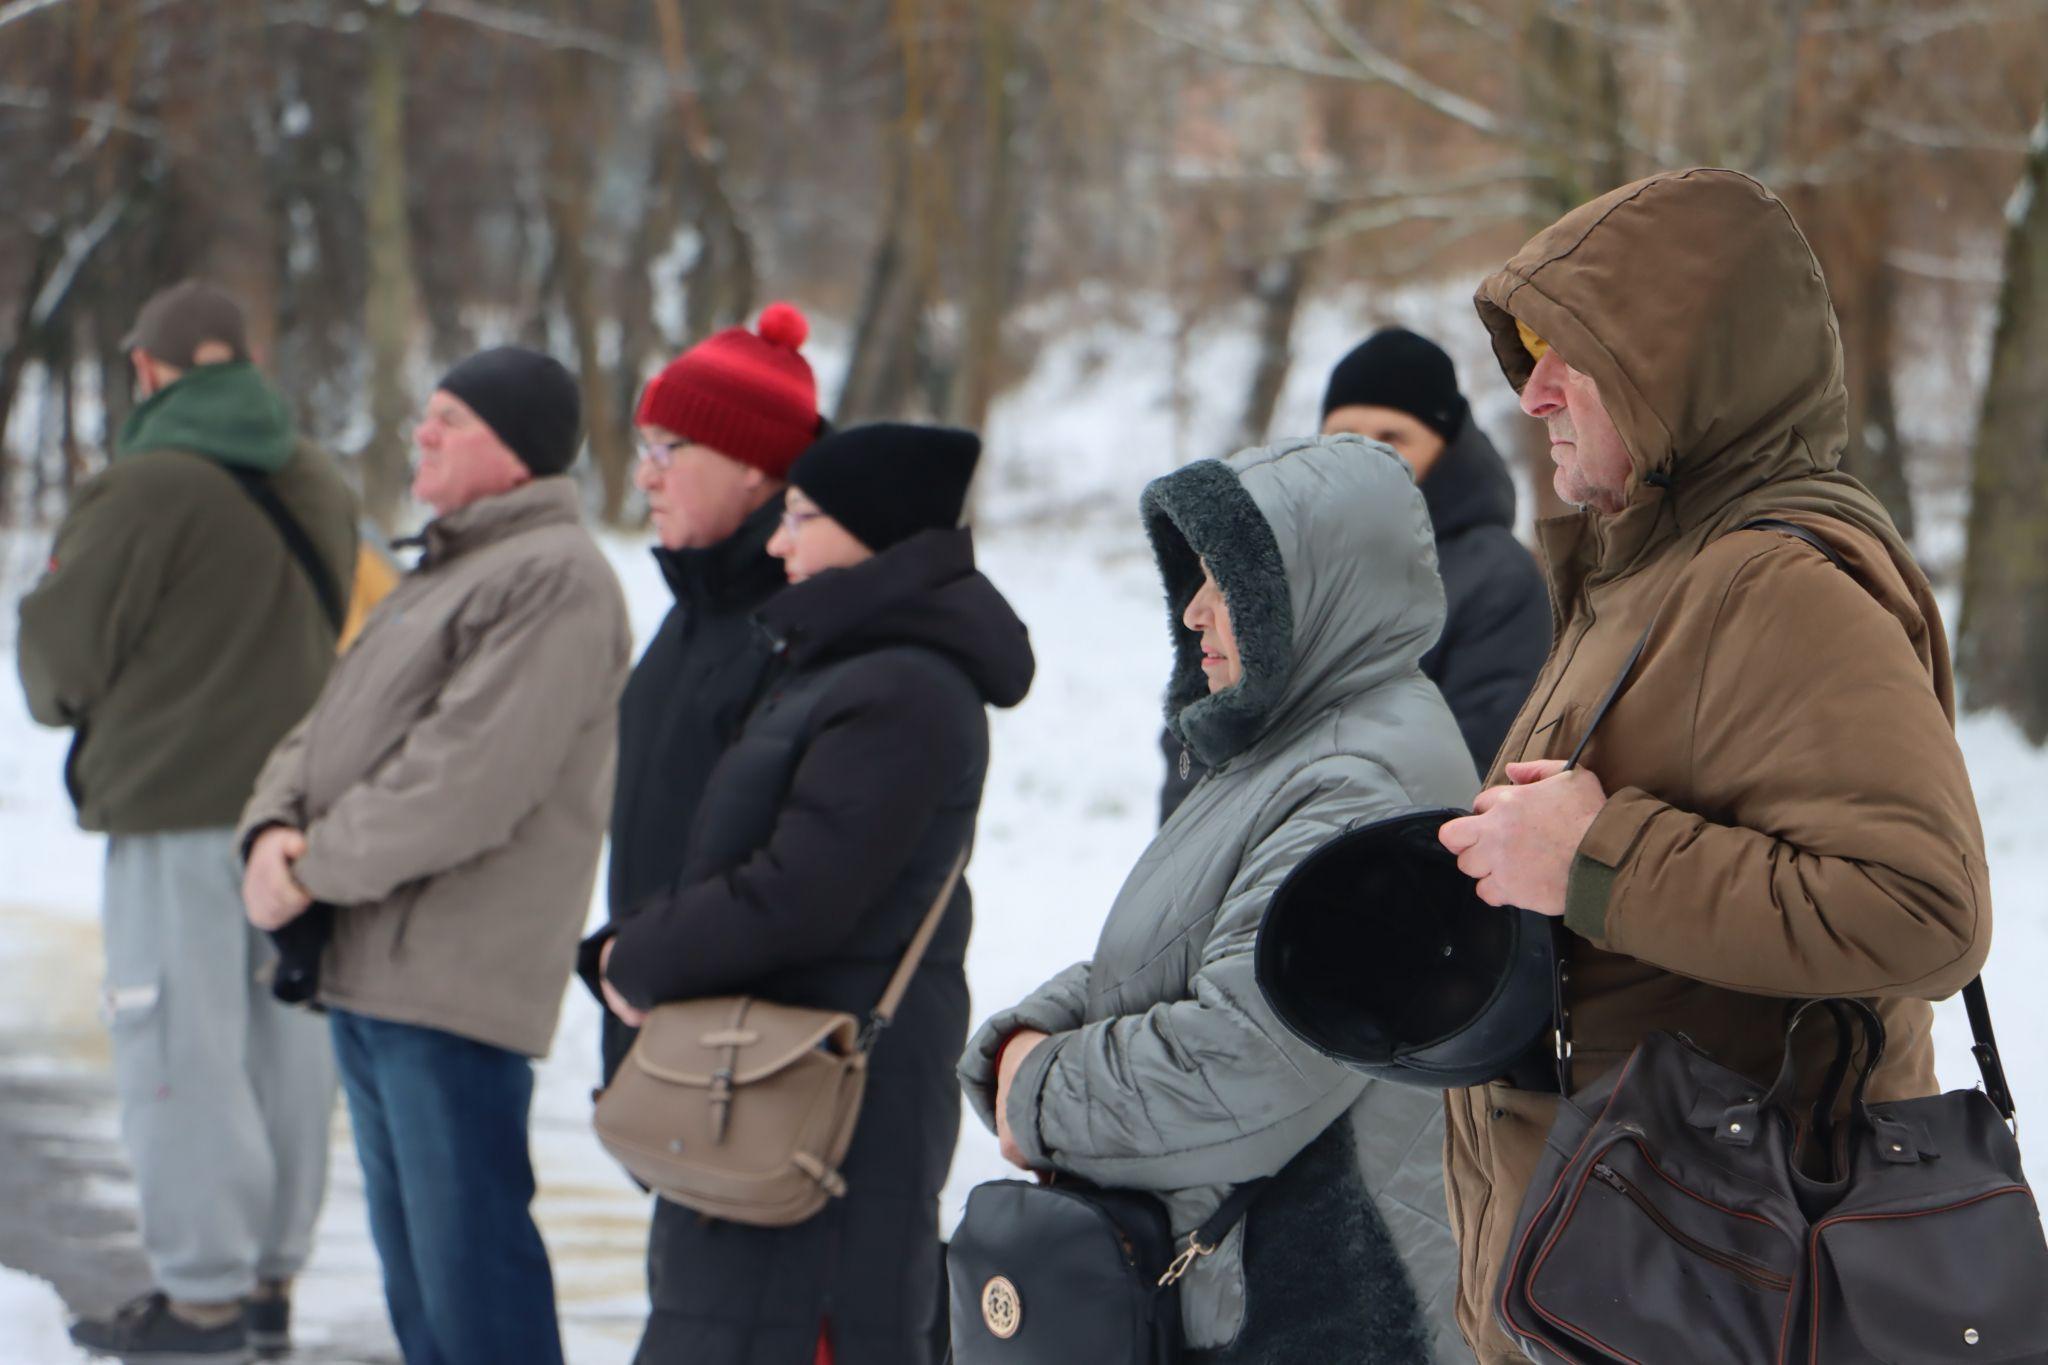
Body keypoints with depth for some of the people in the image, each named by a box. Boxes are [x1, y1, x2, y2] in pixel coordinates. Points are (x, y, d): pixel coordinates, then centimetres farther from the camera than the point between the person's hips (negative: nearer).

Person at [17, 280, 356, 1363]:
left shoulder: (150, 486, -14)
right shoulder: (317, 486, 9)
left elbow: (63, 645, -8)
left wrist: (61, 699, 13)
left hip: (179, 802, -7)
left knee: (182, 1043, -2)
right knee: (283, 1037, 12)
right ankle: (271, 1276, 19)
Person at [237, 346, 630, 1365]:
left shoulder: (554, 578, -14)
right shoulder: (444, 571, 20)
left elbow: (467, 781, -22)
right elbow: (332, 725, 18)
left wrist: (314, 869, -14)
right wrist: (275, 825, -3)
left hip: (456, 974, -10)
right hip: (365, 971, 10)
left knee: (466, 1243, -8)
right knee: (410, 1247, 17)